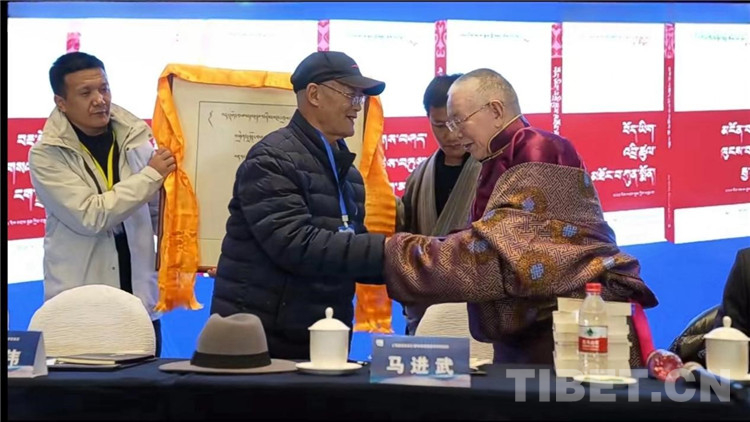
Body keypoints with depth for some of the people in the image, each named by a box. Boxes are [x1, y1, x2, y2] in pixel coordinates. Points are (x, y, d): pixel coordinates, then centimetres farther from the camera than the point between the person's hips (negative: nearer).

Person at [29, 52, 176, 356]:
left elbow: (160, 210, 11)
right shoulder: (47, 155, -8)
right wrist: (151, 176, -15)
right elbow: (91, 216, -18)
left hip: (140, 302, 4)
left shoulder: (135, 138, 2)